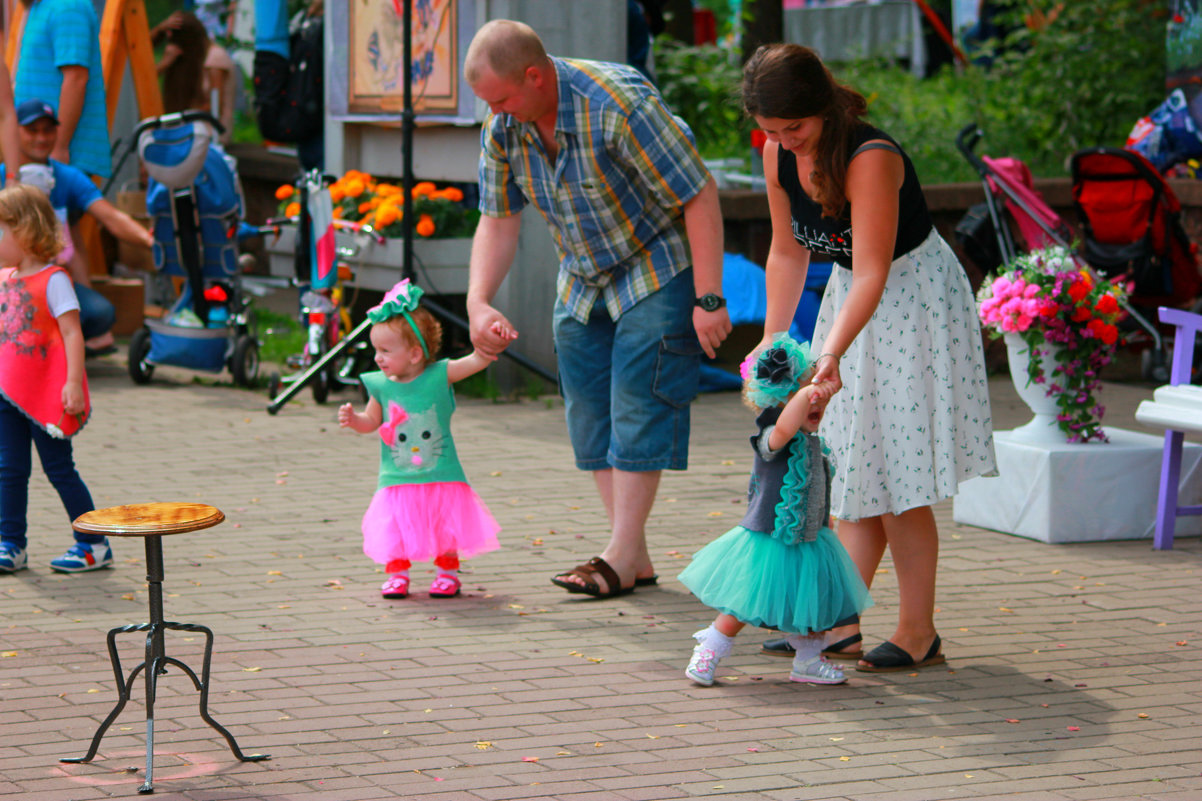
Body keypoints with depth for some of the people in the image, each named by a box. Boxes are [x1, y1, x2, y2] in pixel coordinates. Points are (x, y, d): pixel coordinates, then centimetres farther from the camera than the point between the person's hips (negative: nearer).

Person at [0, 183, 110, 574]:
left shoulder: (53, 280, -11)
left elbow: (72, 333, -15)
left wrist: (73, 383, -22)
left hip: (47, 395, -7)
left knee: (58, 468, -1)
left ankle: (94, 545, 8)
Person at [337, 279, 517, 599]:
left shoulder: (440, 375, -8)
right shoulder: (381, 385, -1)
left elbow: (478, 360, -12)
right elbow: (372, 422, 11)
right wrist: (353, 419, -9)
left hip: (441, 477, -1)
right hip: (398, 482, 1)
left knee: (447, 525, 4)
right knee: (394, 527, -2)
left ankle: (448, 571, 24)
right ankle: (397, 573, 17)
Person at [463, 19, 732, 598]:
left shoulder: (620, 104, -30)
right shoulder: (502, 127, -9)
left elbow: (699, 196, -25)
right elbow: (498, 222, 2)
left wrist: (709, 299, -25)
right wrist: (478, 302, -14)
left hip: (658, 267, -7)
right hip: (582, 280, 7)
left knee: (637, 401, -12)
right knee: (591, 413, 4)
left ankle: (621, 557, -10)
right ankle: (635, 557, 9)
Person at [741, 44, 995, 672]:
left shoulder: (870, 159, -30)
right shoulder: (778, 155, -8)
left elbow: (871, 273, -34)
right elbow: (788, 252, 5)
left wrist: (831, 352, -44)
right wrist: (772, 341, 4)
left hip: (913, 297, -7)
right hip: (851, 298, 7)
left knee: (897, 475, -9)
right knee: (856, 471, 7)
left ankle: (919, 632, -1)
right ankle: (842, 623, 10)